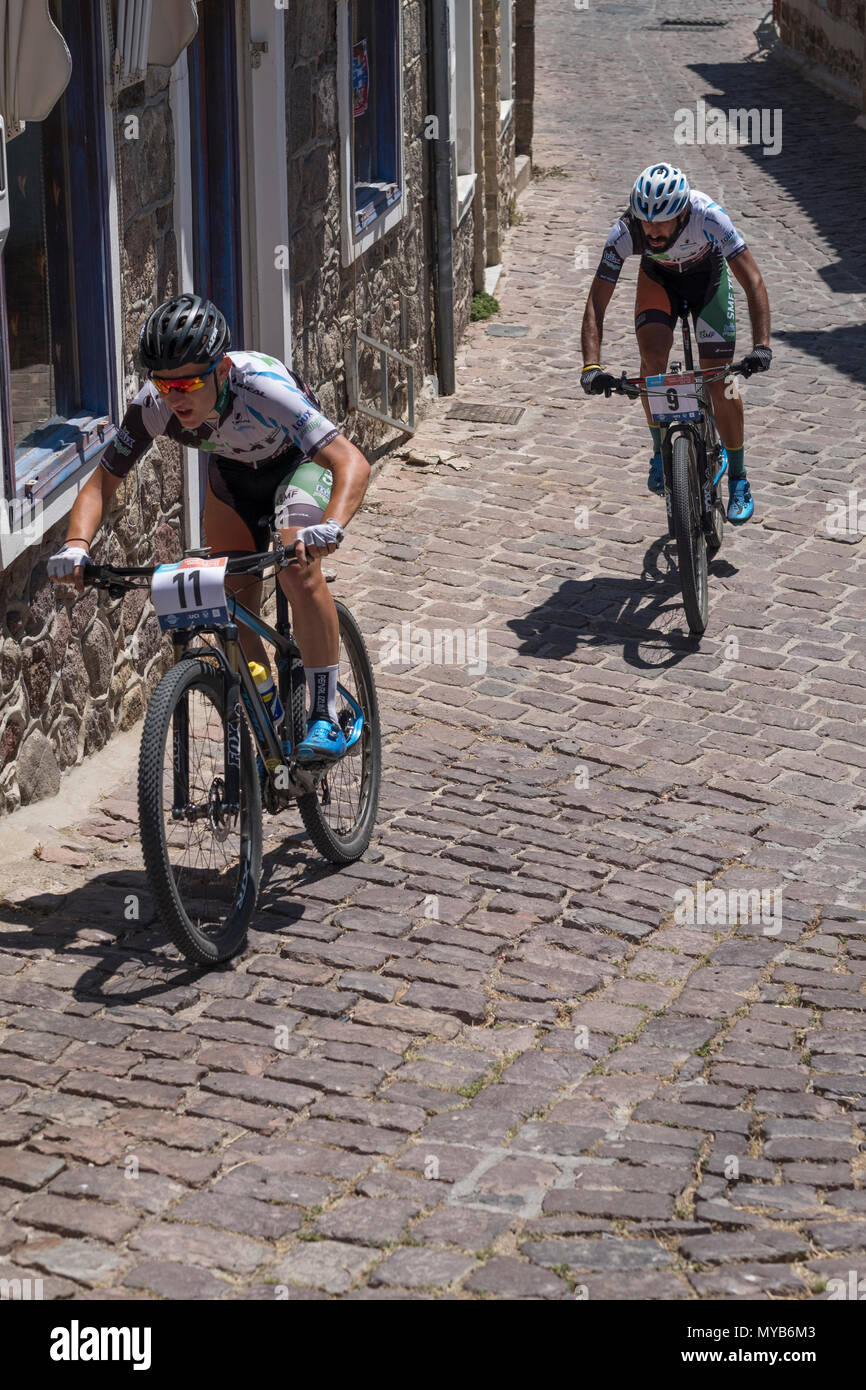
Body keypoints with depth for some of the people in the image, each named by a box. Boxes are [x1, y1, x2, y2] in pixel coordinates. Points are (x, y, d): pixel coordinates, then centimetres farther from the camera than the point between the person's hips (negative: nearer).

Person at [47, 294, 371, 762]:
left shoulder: (263, 388, -43)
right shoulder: (153, 405, -30)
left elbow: (352, 463, -50)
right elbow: (101, 482, -20)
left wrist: (330, 526, -69)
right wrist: (76, 545, -40)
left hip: (296, 463, -5)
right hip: (232, 472, 5)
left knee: (299, 574, -28)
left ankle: (325, 718, -17)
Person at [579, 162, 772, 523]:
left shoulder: (708, 216, -39)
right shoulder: (625, 232, -34)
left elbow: (753, 281, -37)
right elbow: (596, 303, -31)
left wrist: (762, 345, -48)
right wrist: (592, 366, -44)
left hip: (707, 276, -1)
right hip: (659, 278, 1)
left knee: (720, 383, -7)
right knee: (652, 357, -25)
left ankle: (738, 480, 11)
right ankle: (660, 451, -4)